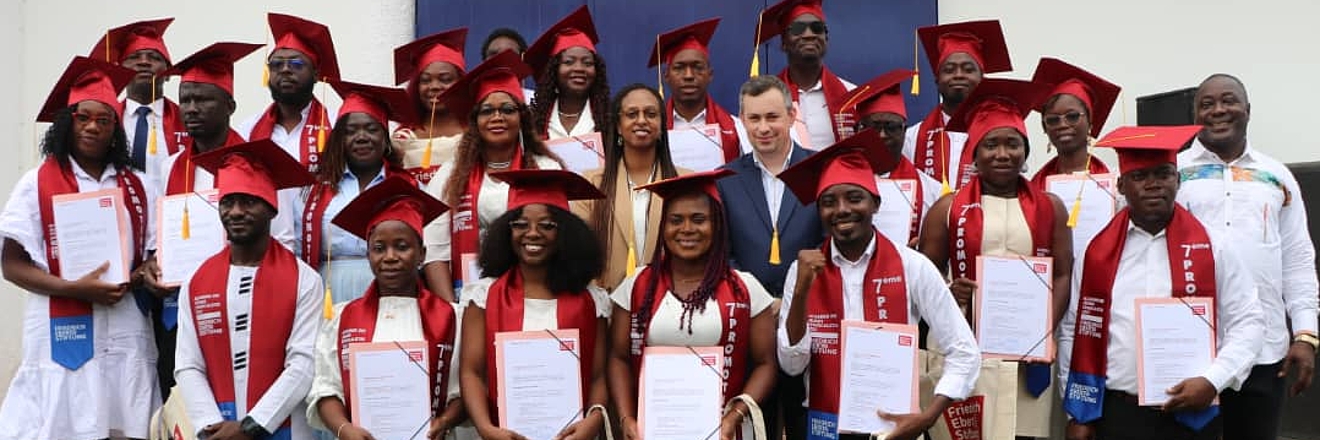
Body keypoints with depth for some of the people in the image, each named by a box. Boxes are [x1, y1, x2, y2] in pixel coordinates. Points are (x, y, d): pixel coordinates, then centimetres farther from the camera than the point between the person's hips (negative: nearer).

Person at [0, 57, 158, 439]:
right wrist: (73, 288, -15)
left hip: (126, 336, 3)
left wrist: (134, 279, -9)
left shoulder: (137, 187, 10)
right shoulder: (37, 183, 1)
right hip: (61, 336, -3)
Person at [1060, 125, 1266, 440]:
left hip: (1192, 414, 0)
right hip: (1115, 413, 1)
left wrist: (1212, 381, -12)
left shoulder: (1212, 247, 1)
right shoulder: (1097, 252, 3)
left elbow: (1247, 322, 1)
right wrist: (1078, 413, 2)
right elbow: (1075, 332, 4)